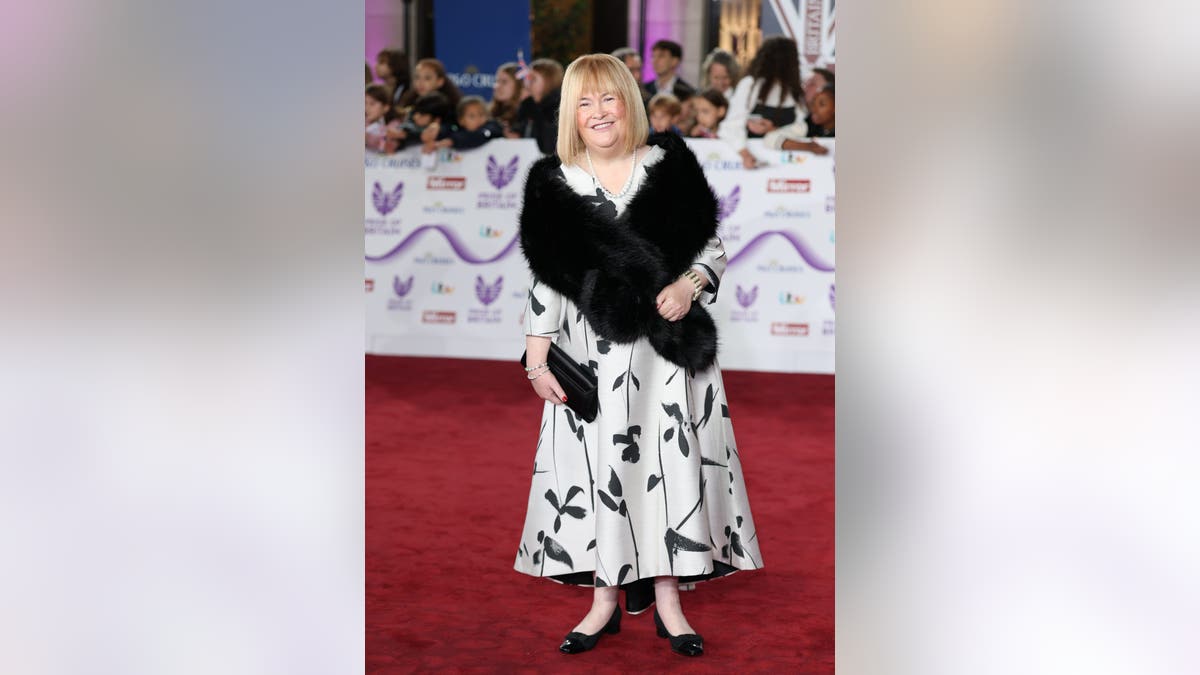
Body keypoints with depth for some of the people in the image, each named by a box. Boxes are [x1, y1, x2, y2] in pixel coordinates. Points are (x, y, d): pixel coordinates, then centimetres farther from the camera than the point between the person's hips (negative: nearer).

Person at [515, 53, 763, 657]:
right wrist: (537, 362, 0)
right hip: (591, 356, 0)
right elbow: (544, 279, 3)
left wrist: (689, 285, -14)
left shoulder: (669, 168, 0)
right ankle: (605, 597, 17)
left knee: (672, 462, 2)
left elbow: (712, 248, 6)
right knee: (596, 467, 4)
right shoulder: (553, 185, 1)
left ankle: (666, 596, 15)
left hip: (666, 349, 0)